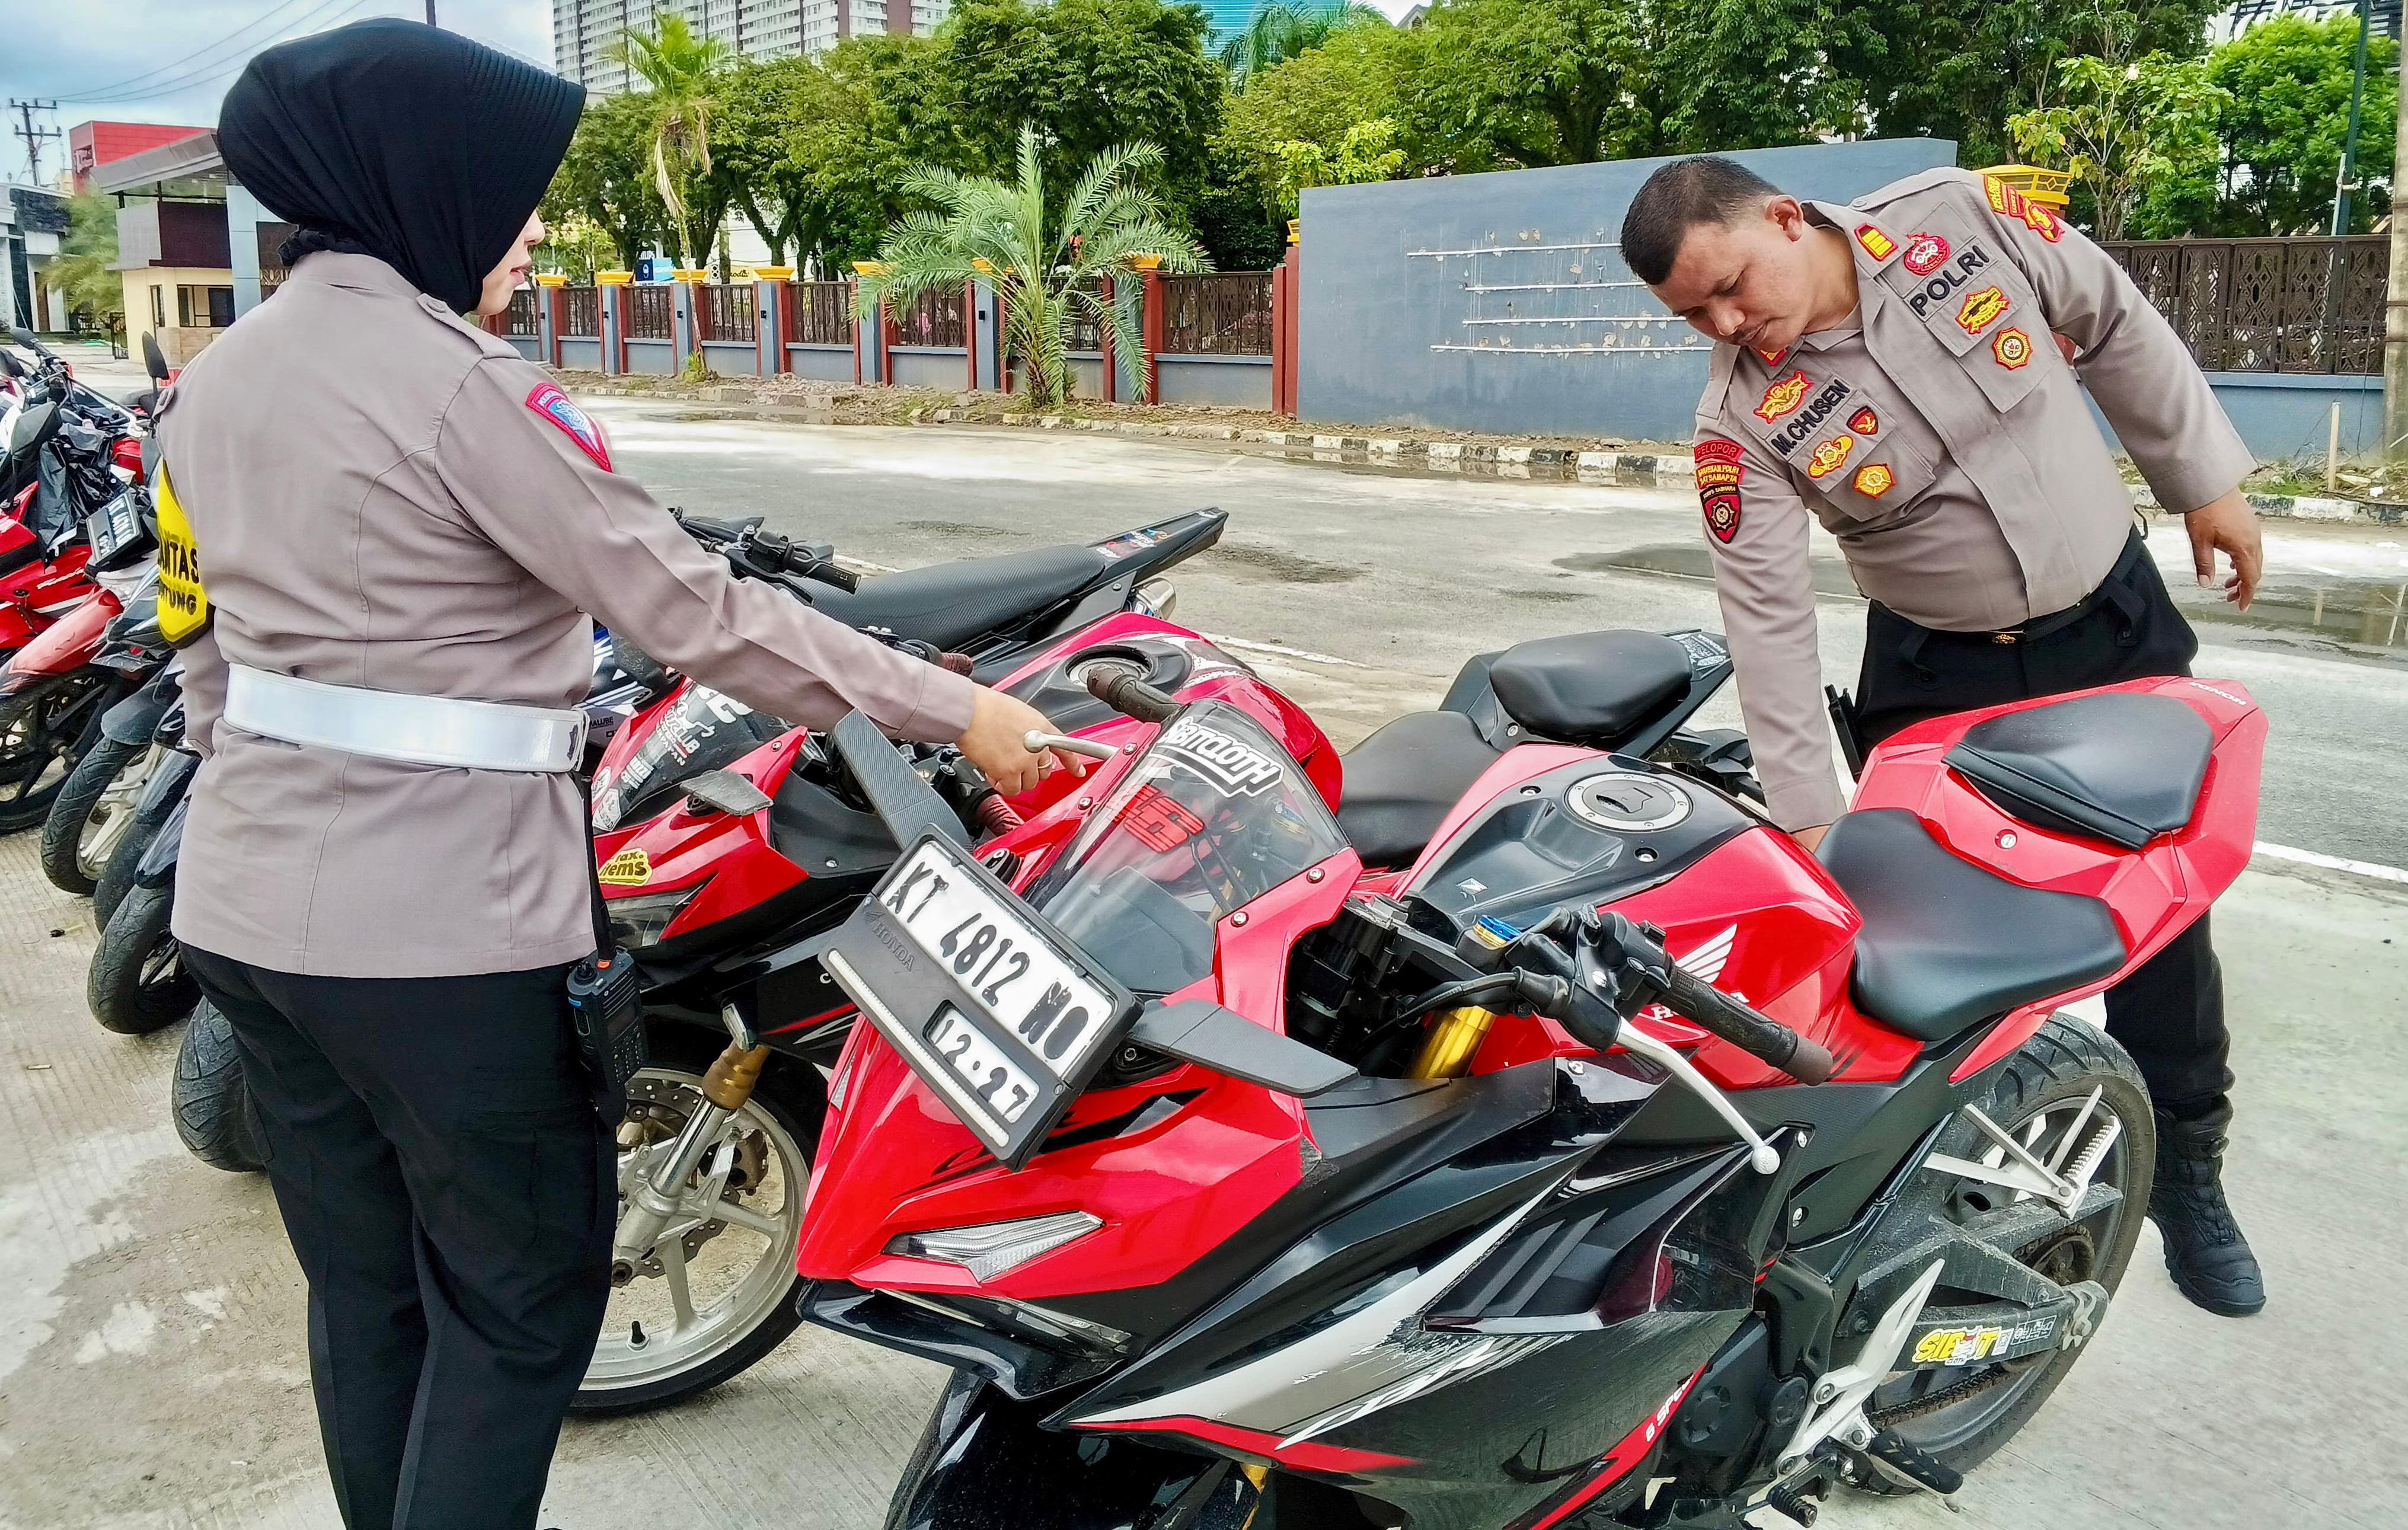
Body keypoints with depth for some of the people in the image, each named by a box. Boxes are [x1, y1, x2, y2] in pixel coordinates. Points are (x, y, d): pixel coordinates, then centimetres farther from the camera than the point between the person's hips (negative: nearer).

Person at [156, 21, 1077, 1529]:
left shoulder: (212, 380, 8)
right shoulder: (462, 386, -17)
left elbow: (209, 643, 15)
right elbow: (697, 612, -18)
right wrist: (953, 709, -13)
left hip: (245, 901, 8)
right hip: (442, 925, -8)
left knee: (364, 1282, 21)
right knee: (522, 1293, 9)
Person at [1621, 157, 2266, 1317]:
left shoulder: (1962, 216, -15)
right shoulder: (1740, 424, -19)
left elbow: (2118, 329, 0)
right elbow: (1768, 618, -19)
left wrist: (2205, 476, 4)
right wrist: (1808, 818, -20)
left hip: (2118, 623, 2)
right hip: (1940, 679, -1)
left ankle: (2187, 1168, 29)